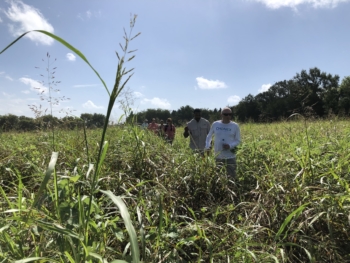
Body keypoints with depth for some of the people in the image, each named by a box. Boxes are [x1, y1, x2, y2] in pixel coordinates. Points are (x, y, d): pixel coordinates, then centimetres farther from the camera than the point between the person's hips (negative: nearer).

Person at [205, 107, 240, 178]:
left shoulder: (235, 126, -1)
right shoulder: (215, 124, 3)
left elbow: (238, 140, 3)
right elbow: (209, 136, 15)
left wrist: (230, 146, -16)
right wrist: (207, 147, 0)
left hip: (230, 157, -2)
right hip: (218, 156, 2)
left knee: (231, 176, 3)